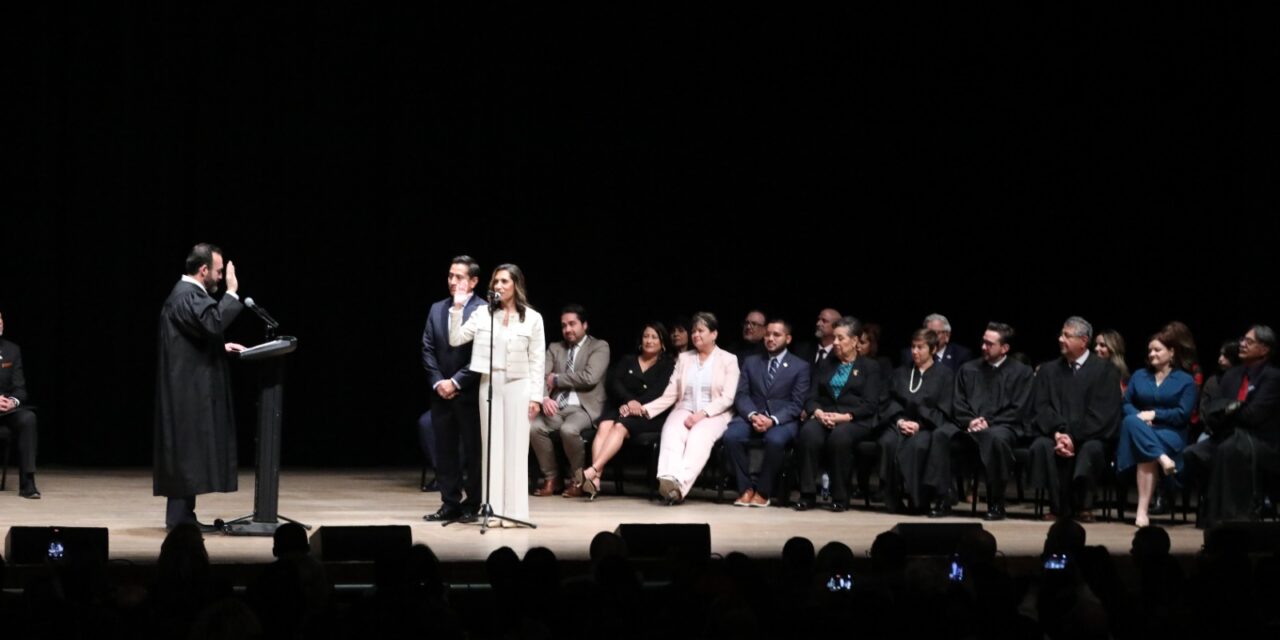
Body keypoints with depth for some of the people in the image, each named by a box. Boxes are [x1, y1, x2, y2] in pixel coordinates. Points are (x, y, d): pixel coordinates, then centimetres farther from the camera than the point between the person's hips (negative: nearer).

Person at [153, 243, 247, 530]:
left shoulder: (190, 293, 17)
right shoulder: (186, 296, -16)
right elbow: (214, 322, -31)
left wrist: (221, 346, 14)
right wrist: (231, 292, -22)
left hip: (192, 389, 11)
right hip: (188, 389, -11)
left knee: (189, 452, 11)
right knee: (188, 451, -8)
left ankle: (182, 515, 13)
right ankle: (179, 517, -6)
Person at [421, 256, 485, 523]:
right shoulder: (437, 309, 11)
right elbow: (427, 349, 10)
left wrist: (456, 382, -14)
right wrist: (438, 382, -3)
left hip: (470, 393, -5)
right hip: (442, 391, 5)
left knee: (473, 449, 1)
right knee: (444, 450, 7)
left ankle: (472, 504, 9)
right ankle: (450, 503, 12)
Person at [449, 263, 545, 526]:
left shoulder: (532, 318, 0)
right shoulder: (483, 313, 4)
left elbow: (537, 360, -1)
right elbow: (455, 339, 0)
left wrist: (536, 396, -6)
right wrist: (457, 308, -8)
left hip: (518, 385, -2)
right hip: (489, 384, 2)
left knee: (515, 446, -1)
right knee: (492, 445, 3)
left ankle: (514, 510, 3)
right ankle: (493, 508, 6)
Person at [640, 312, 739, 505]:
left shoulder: (728, 360, 10)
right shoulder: (684, 359, 21)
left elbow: (727, 398, -2)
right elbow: (669, 395, 13)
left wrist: (703, 414, -17)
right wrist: (646, 409, -4)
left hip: (713, 415, -3)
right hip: (684, 411, 3)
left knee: (699, 437, -37)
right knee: (671, 433, -33)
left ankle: (680, 483, -56)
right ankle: (667, 480, -56)